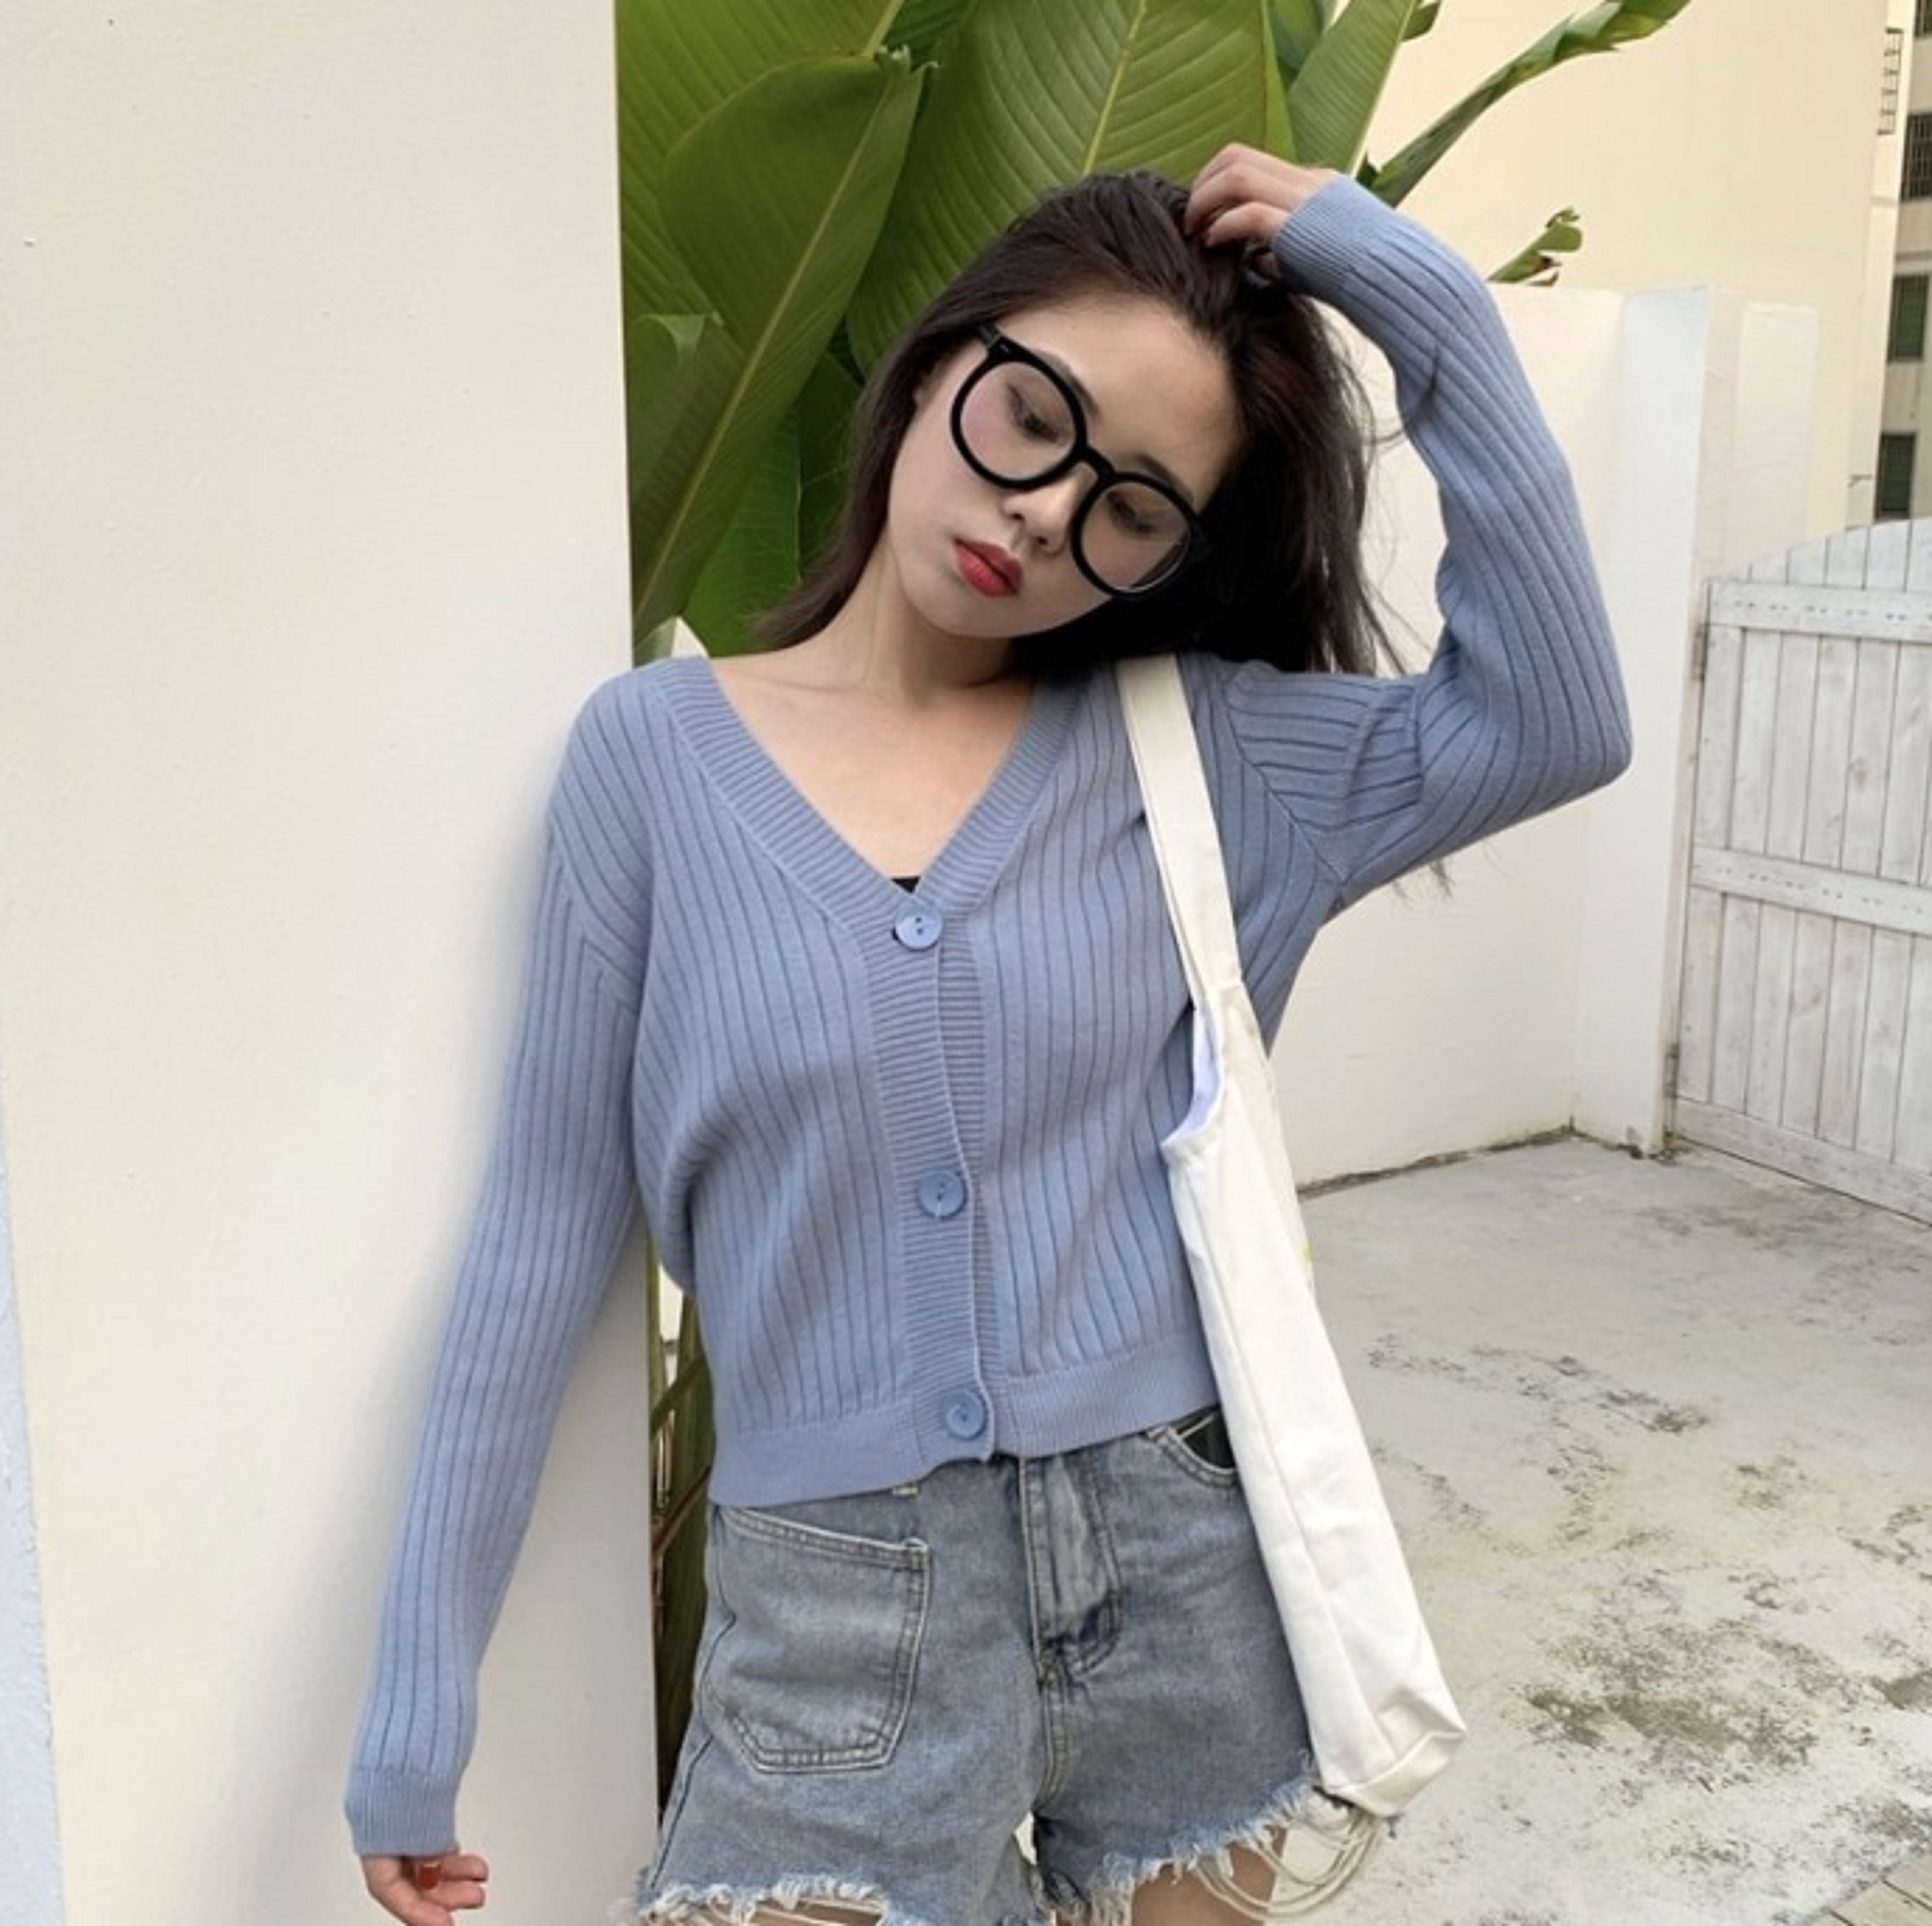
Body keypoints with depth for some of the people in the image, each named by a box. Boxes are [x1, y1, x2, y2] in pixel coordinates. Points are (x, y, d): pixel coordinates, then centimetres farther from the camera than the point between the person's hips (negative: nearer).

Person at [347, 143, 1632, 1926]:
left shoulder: (1199, 749, 0)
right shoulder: (658, 753, -5)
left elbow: (1553, 724, -11)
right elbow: (544, 1233, -3)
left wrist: (1429, 307, -11)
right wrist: (424, 1686, 1)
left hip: (1186, 1569, 2)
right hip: (841, 1622, -1)